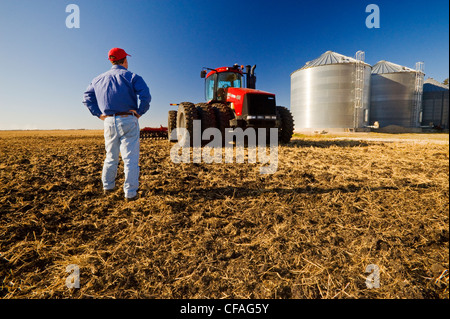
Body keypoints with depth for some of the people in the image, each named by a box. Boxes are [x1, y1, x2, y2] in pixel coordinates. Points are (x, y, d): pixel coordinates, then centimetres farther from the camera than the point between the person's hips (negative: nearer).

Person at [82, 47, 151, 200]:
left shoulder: (99, 79, 15)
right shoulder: (131, 77, -1)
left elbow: (87, 98, 15)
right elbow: (146, 96, -16)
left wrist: (99, 114, 11)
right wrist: (140, 112, -6)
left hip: (109, 122, 5)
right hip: (128, 121, -5)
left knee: (111, 157, 19)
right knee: (130, 158, -2)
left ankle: (108, 186, 29)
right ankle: (130, 192, -1)